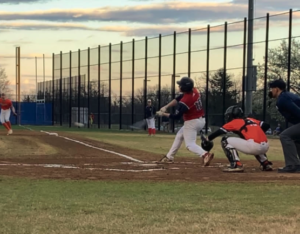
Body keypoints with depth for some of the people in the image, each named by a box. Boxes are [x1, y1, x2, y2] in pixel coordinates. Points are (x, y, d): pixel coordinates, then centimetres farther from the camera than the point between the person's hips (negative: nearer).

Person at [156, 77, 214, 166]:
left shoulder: (184, 102, -28)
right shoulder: (194, 91, -3)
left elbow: (177, 117, -19)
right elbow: (178, 99, 6)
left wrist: (164, 114, -7)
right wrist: (166, 107, -1)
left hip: (192, 123, -9)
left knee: (190, 144, -8)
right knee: (179, 135, 23)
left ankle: (204, 154, -34)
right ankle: (169, 157, 33)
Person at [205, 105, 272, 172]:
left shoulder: (234, 122, 11)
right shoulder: (251, 120, 26)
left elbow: (219, 132, 7)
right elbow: (266, 125, 22)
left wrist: (208, 139, 19)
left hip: (253, 146, -7)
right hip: (265, 148, 7)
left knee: (225, 141, 6)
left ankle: (236, 165, -6)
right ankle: (266, 164, 26)